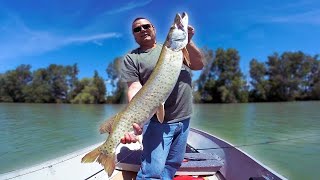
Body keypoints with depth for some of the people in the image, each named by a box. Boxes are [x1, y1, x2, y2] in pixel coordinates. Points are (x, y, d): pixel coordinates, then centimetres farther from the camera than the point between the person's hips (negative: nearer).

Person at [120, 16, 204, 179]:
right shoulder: (131, 58, 1)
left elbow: (199, 65, 3)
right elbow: (135, 88, -12)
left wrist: (187, 42, -12)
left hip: (184, 118, 5)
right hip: (158, 120, -4)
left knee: (172, 166, 15)